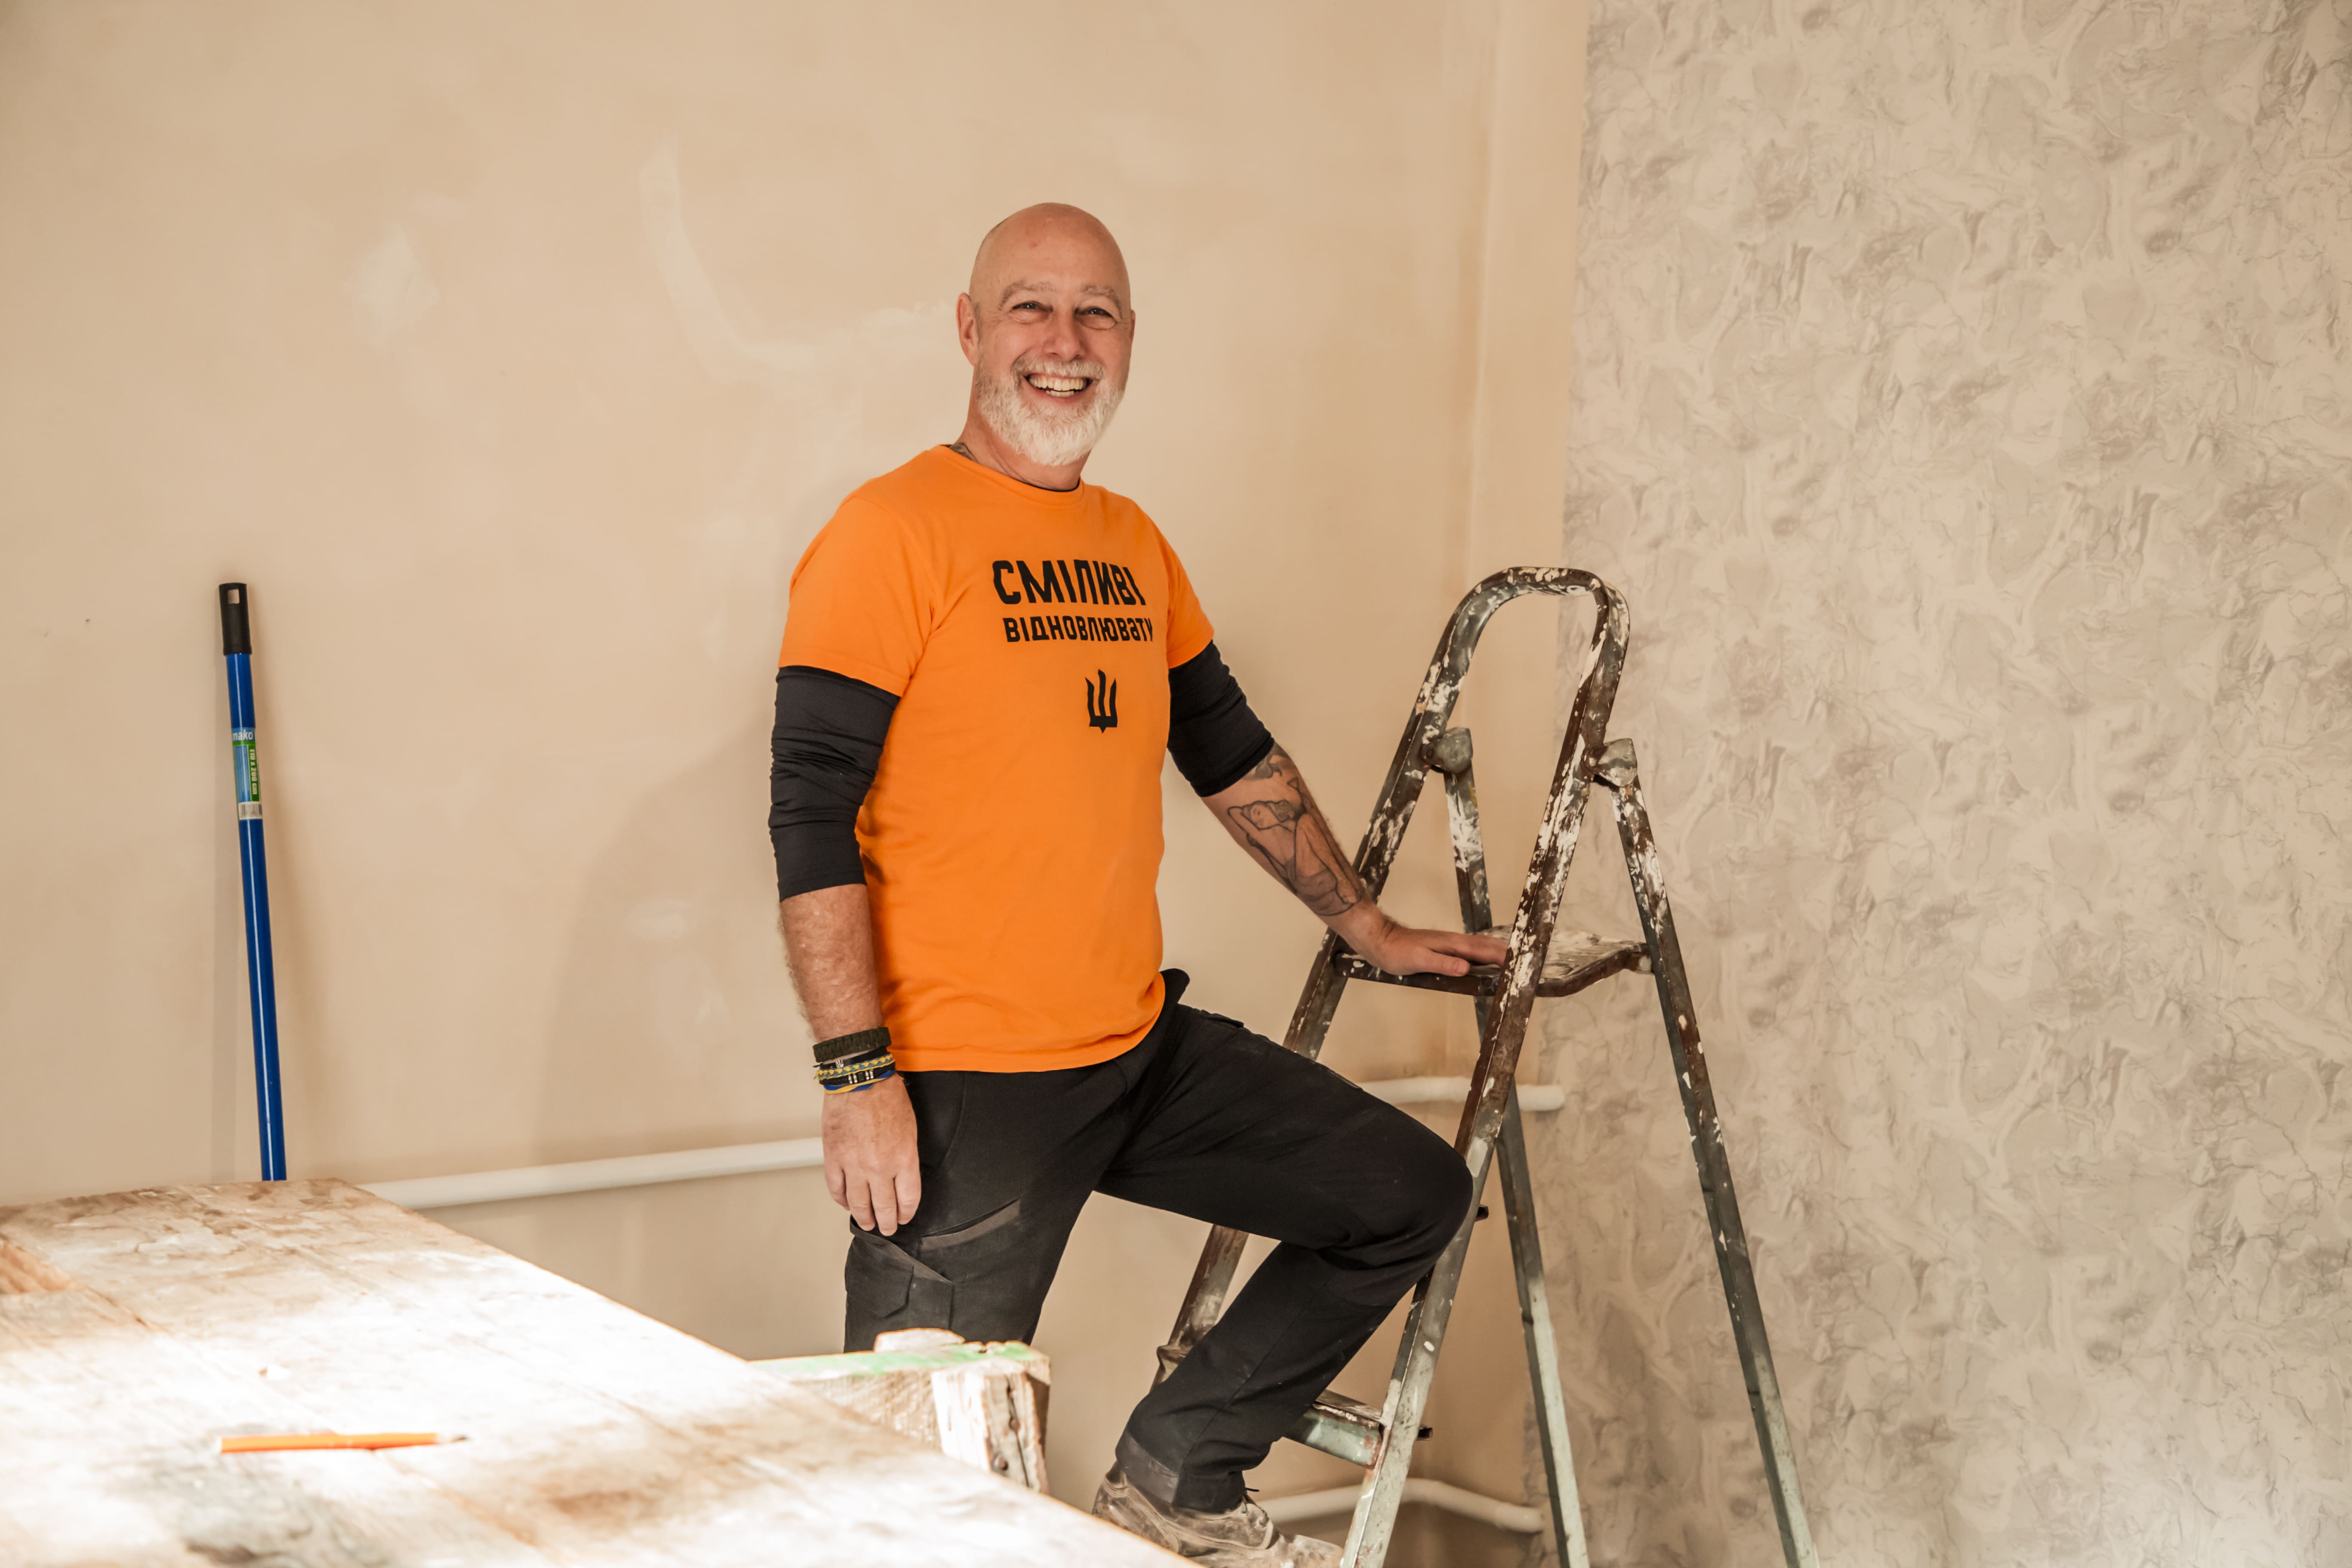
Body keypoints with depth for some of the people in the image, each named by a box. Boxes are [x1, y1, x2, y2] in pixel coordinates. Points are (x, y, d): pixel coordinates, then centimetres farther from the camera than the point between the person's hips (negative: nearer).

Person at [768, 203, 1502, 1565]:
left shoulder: (1133, 545, 13)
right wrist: (858, 1081, -19)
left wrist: (1369, 926, 27)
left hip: (1146, 1048, 7)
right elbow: (812, 815, -15)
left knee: (1414, 1194, 11)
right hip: (965, 1089, -7)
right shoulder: (894, 533, -10)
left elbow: (1232, 751, 24)